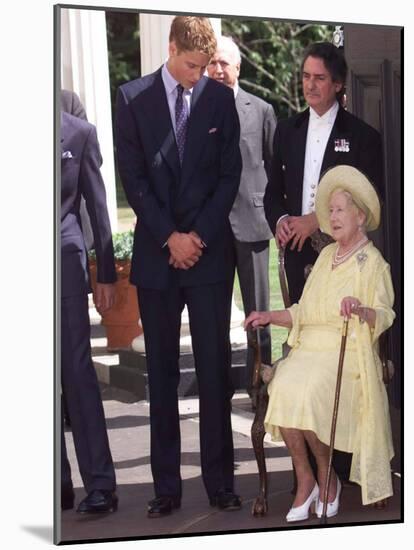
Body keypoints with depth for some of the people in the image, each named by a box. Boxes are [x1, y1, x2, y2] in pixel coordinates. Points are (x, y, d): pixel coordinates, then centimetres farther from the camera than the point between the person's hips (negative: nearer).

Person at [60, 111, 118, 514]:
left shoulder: (79, 133, 7)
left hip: (65, 259, -1)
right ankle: (59, 483, 8)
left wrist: (106, 274, 5)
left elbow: (97, 205, 8)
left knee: (76, 371, -5)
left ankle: (99, 484, -3)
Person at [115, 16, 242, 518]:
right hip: (157, 254, 0)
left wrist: (200, 235, -6)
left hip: (209, 252, 0)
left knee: (215, 368, 0)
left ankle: (220, 481, 8)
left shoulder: (220, 99, 4)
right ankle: (166, 485, 10)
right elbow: (133, 177, -2)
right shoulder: (133, 98, 2)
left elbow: (230, 174, 3)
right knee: (161, 373, 4)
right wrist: (170, 237, -9)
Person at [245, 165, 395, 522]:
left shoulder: (372, 262, 2)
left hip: (348, 352, -5)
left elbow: (385, 316, -12)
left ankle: (327, 477, -8)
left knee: (307, 395, -31)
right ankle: (305, 481, -14)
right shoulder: (327, 256, 22)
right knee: (283, 388, -25)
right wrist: (270, 317, 12)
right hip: (311, 346, 5)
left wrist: (361, 310, -31)